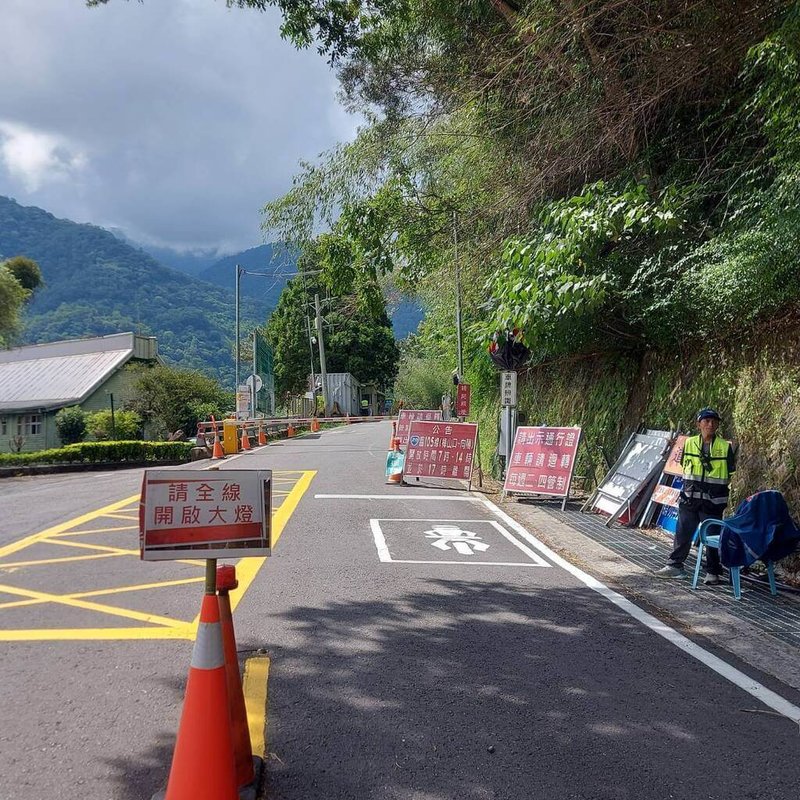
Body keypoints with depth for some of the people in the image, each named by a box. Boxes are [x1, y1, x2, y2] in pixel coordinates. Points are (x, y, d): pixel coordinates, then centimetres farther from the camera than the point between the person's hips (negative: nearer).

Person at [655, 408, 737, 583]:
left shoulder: (726, 446, -2)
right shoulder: (689, 443, 4)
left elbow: (730, 473, 5)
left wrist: (717, 488, -1)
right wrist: (692, 485, 9)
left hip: (713, 501, -2)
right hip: (689, 498, 3)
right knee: (682, 533, 8)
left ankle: (713, 572, 14)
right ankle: (675, 565, 20)